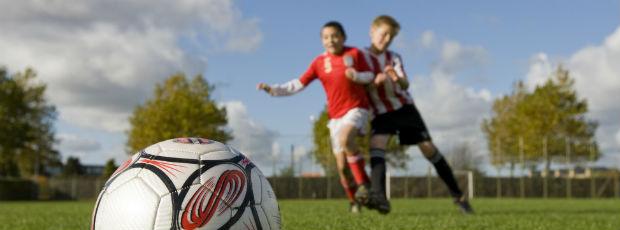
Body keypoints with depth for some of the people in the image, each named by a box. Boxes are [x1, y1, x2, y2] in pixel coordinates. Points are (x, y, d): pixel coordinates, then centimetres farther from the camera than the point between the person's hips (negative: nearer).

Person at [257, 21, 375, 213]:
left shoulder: (354, 53, -2)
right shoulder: (319, 62, 3)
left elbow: (370, 75, 4)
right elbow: (298, 85, 0)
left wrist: (357, 76, -18)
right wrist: (272, 89, -10)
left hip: (356, 108, -4)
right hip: (336, 115, 4)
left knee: (345, 138, -35)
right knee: (342, 165, 2)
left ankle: (363, 183, -21)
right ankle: (355, 201, 21)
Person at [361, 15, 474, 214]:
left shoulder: (394, 58, 6)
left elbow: (406, 85, -8)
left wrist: (398, 79, -33)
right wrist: (375, 82, -25)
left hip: (404, 107, 2)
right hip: (381, 113, -2)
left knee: (429, 148, -4)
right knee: (376, 143, -29)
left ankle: (457, 195, 8)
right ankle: (378, 196, -43)